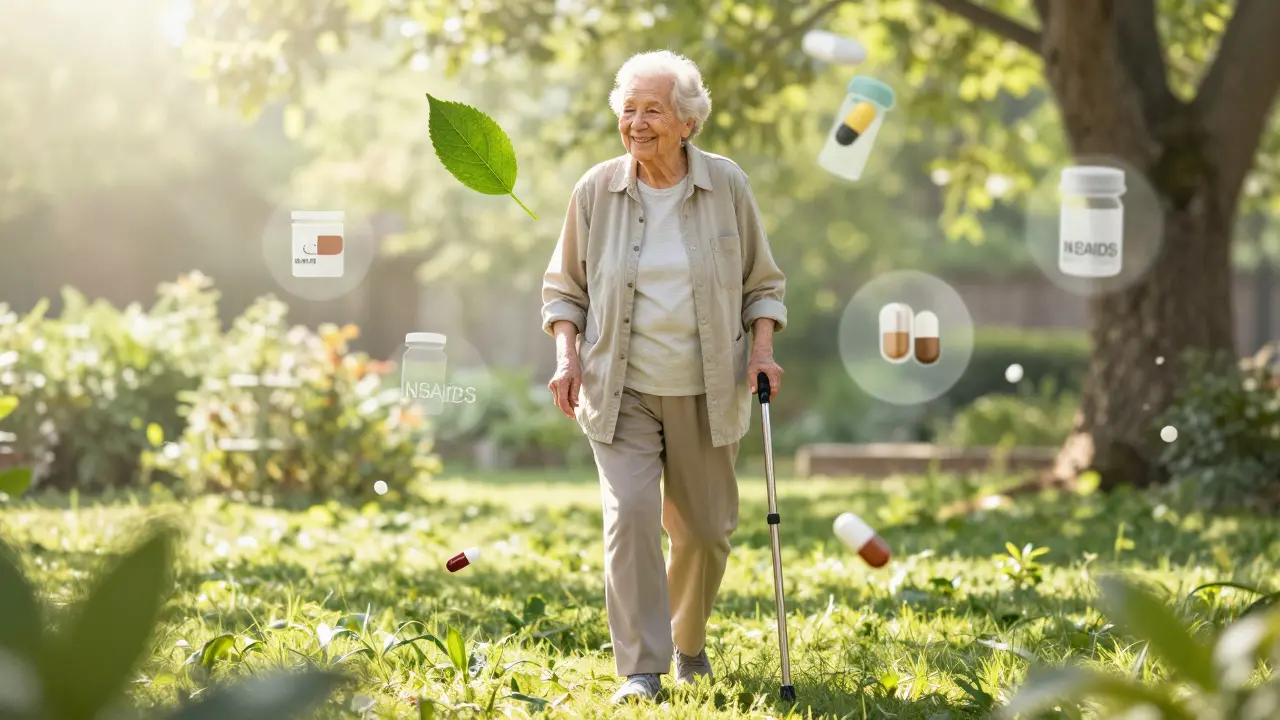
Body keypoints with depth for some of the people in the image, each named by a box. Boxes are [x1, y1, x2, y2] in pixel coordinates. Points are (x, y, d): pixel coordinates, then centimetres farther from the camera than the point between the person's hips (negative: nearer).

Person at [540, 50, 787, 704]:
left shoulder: (727, 185, -2)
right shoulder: (595, 191, -1)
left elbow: (762, 282, 8)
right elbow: (564, 287, 9)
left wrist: (762, 349, -7)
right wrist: (567, 355, -6)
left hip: (704, 393, 1)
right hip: (620, 391, -1)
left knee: (705, 527, 10)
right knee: (630, 516, -16)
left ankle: (689, 643, 37)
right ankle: (640, 670, -11)